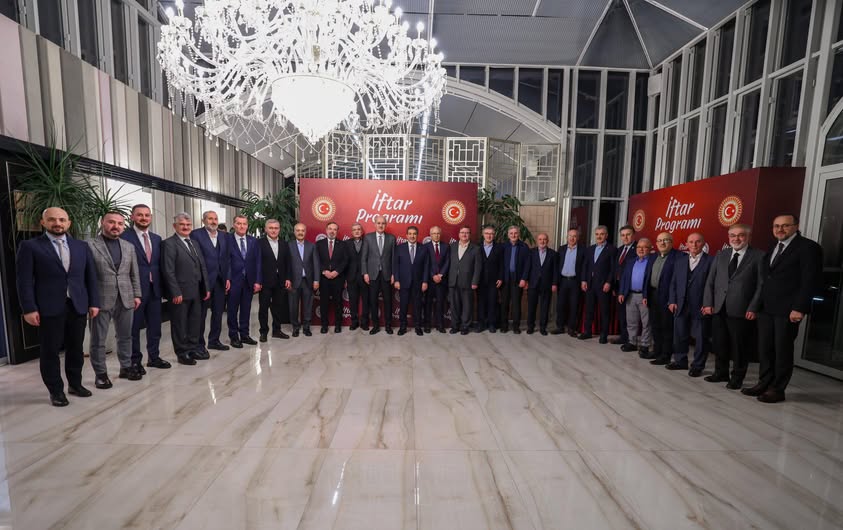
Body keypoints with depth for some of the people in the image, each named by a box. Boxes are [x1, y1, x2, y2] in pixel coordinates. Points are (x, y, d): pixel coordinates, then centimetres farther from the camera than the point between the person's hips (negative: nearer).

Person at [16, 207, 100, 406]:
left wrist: (94, 302, 4)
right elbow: (25, 280, -5)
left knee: (76, 349, 12)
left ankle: (75, 384, 27)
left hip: (78, 306, 3)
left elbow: (91, 277, 9)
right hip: (48, 308, -3)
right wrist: (29, 309, -10)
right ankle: (56, 391, 19)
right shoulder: (30, 246, -1)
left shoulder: (82, 246, 9)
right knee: (50, 351, 7)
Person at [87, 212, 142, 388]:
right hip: (100, 300, -4)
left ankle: (126, 367, 26)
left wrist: (136, 294, 8)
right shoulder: (89, 245, -5)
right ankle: (100, 373, 19)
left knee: (125, 336, 13)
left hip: (125, 299, 4)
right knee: (98, 339, 7)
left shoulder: (129, 247, 11)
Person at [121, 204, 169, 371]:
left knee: (155, 325, 12)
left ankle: (154, 357, 25)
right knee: (134, 326, 8)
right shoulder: (124, 237, -8)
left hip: (154, 289, 5)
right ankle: (135, 360, 21)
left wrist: (161, 285, 6)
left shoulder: (157, 238, 10)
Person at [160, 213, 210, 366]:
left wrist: (206, 288, 10)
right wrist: (176, 293, -17)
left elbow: (202, 266, 15)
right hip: (181, 292, -7)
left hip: (197, 291, 7)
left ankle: (194, 348, 26)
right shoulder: (169, 243, -7)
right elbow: (168, 271, -13)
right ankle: (183, 353, 17)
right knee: (180, 324, 6)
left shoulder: (194, 242, 15)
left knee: (195, 322, 14)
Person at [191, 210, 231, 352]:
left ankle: (214, 340, 25)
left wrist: (228, 278, 5)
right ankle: (199, 343, 18)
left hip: (220, 280, 5)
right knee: (201, 313, 6)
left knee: (218, 312, 12)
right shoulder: (196, 234, -5)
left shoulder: (225, 236, 10)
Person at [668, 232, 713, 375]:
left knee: (701, 338, 7)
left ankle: (698, 366, 20)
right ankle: (680, 361, 27)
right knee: (679, 335, 13)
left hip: (700, 307, -4)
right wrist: (672, 301, 3)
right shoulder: (680, 260, 10)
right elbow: (674, 282, 10)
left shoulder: (710, 261, -5)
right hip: (681, 306, 4)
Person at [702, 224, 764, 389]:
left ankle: (737, 378, 23)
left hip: (741, 310, -3)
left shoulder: (759, 256, -1)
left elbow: (761, 285, -5)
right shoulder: (720, 255, 10)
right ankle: (721, 373, 27)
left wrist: (753, 308, -10)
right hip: (718, 308, 4)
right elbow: (710, 281, 9)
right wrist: (708, 303, 2)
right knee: (719, 344, 12)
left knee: (739, 346, 7)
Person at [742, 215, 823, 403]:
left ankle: (777, 389, 14)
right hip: (766, 308, 6)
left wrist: (799, 308, -16)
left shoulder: (808, 247, -5)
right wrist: (759, 304, 8)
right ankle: (764, 384, 21)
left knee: (782, 350, 4)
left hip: (788, 310, -6)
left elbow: (810, 281, -11)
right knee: (764, 349, 11)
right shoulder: (772, 248, 15)